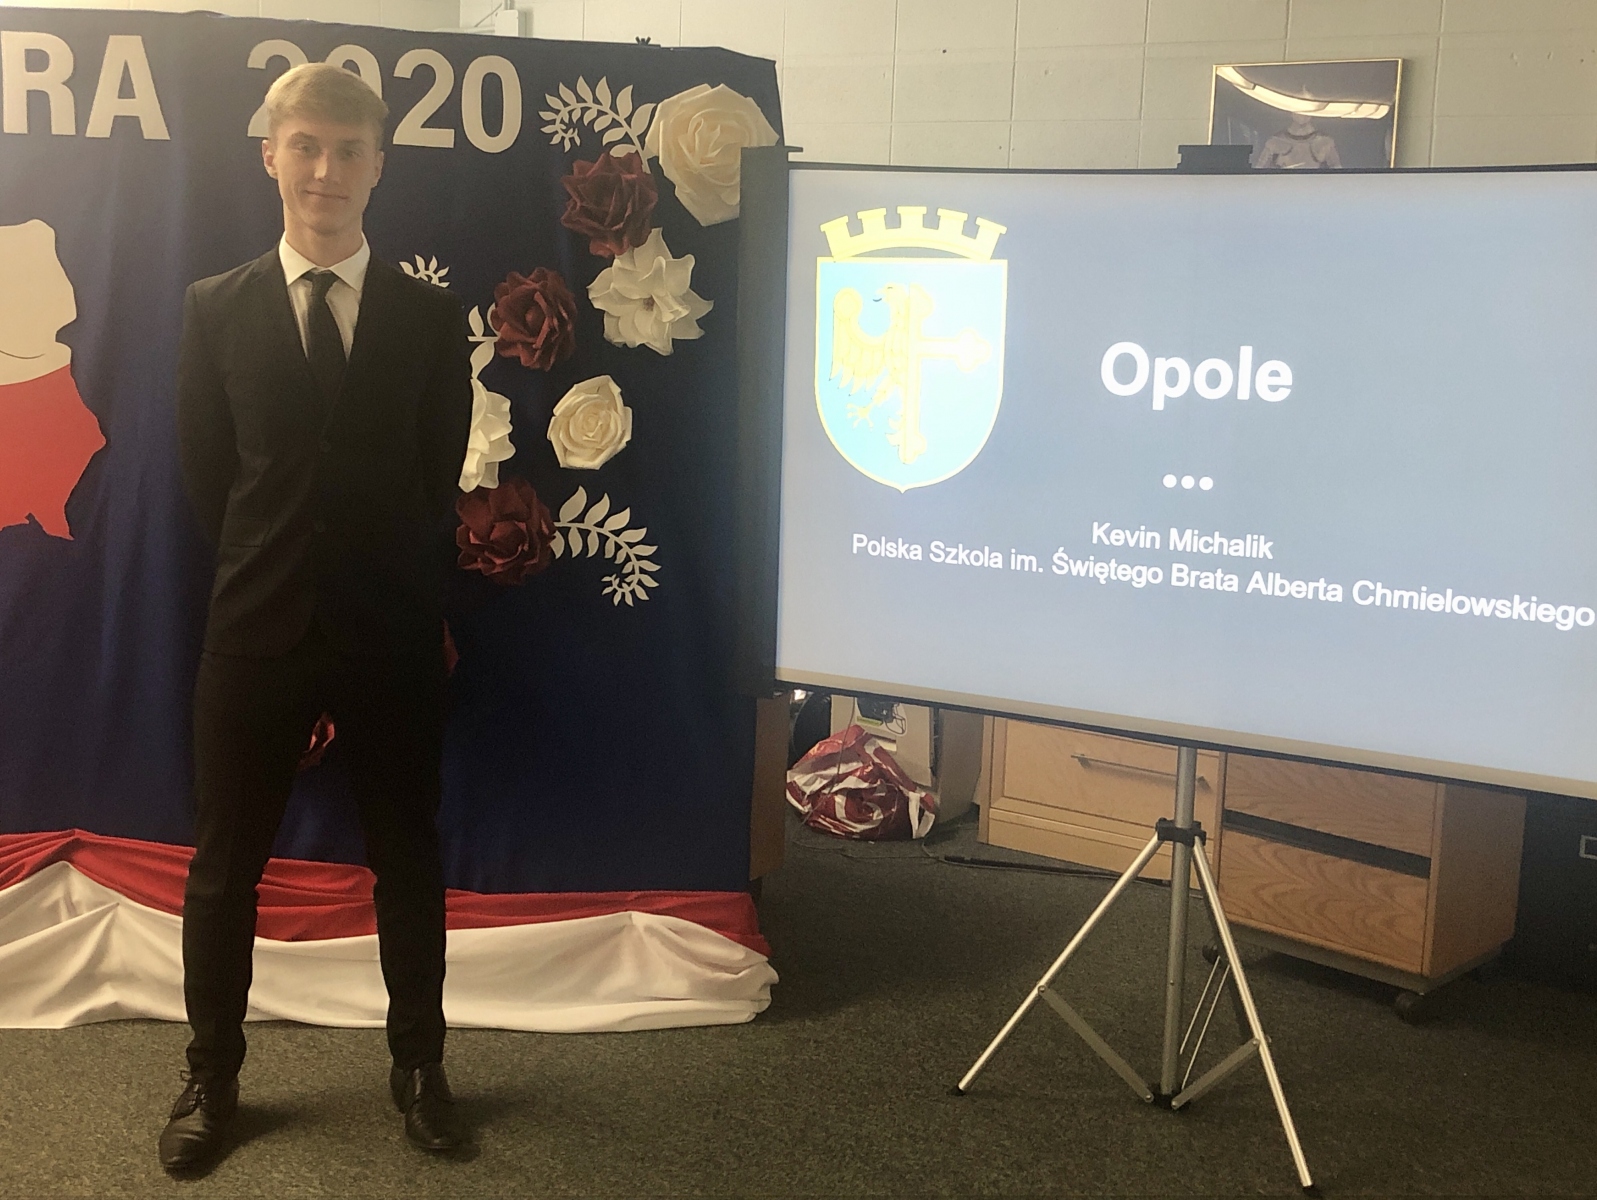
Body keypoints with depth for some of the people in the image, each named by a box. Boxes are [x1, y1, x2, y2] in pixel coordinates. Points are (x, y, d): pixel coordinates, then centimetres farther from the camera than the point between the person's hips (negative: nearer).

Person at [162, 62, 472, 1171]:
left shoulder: (431, 317, 1)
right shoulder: (216, 310, 2)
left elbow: (438, 481, 4)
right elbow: (208, 475, 4)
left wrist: (397, 587, 4)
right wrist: (271, 570, 5)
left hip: (395, 637, 0)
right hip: (257, 634, 0)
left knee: (409, 861, 11)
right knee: (225, 868, 9)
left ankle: (419, 1065, 28)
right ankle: (212, 1079, 27)